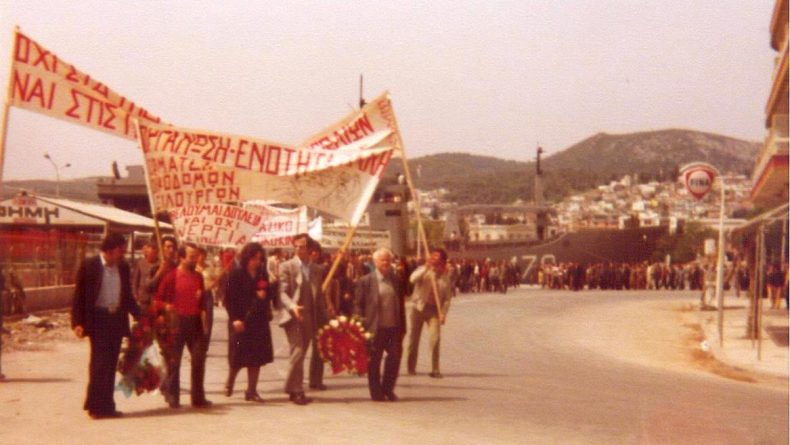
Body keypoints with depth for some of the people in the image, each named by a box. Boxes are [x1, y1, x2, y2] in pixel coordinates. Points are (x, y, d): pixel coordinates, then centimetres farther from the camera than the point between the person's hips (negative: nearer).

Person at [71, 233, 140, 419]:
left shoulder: (123, 268, 10)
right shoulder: (89, 266, -6)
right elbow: (79, 296, -6)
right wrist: (77, 323, -13)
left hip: (117, 320, 5)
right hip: (98, 320, -5)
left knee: (110, 365, 8)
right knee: (99, 363, -5)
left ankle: (106, 405, 13)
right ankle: (96, 406, 2)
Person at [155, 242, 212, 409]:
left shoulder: (198, 276, 11)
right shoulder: (171, 276, -5)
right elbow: (159, 299, -4)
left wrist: (201, 297, 3)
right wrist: (166, 307, -21)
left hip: (195, 322, 5)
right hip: (176, 322, -5)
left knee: (199, 360, 5)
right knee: (174, 361, 1)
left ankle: (198, 397, 14)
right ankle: (172, 396, 9)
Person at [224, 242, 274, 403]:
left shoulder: (262, 274, 9)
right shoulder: (236, 274, -6)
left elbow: (268, 295, 18)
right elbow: (229, 298, -10)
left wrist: (264, 295, -6)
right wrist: (234, 318, -17)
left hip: (259, 321, 5)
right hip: (241, 321, -5)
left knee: (257, 356, 4)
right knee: (239, 357, 2)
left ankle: (252, 391, 11)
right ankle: (229, 384, 28)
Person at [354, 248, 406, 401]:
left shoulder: (396, 280, 10)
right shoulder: (365, 281, -3)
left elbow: (401, 306, 13)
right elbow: (358, 305, -3)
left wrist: (402, 328, 9)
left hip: (394, 327, 4)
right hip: (375, 328, -3)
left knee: (395, 357, 2)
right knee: (374, 361, 4)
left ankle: (388, 389, 19)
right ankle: (377, 393, 16)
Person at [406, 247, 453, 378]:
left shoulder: (446, 277, 4)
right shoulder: (424, 270, 0)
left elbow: (447, 298, 3)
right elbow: (413, 279, -21)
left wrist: (443, 313, -9)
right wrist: (426, 267, -26)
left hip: (434, 309, 0)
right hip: (417, 307, 0)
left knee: (435, 338, -14)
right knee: (413, 338, 5)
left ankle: (435, 370, -6)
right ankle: (411, 368, 21)